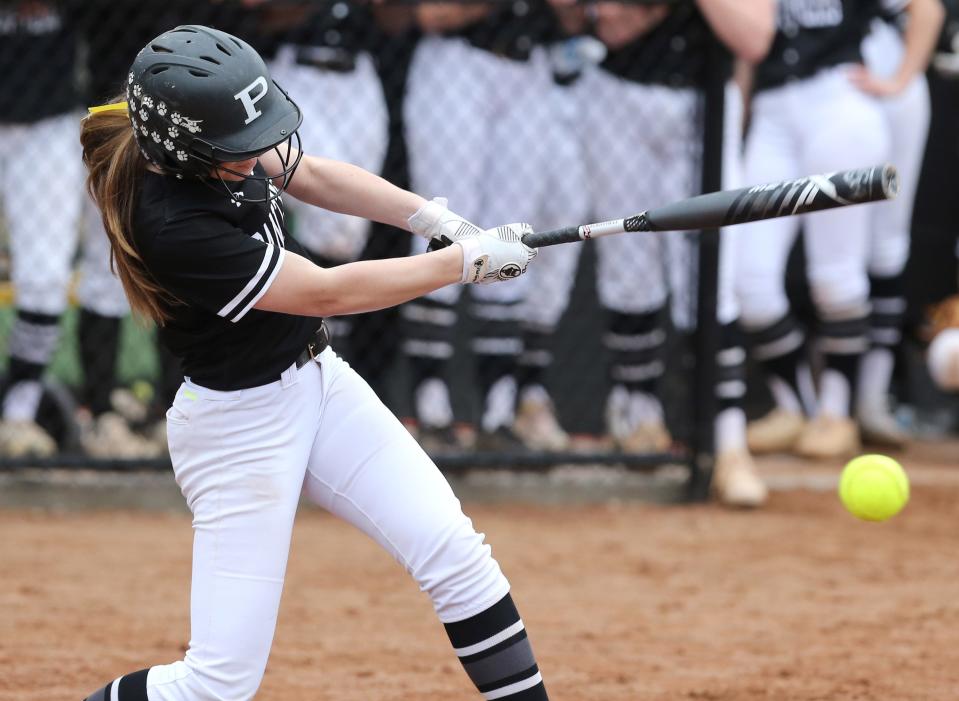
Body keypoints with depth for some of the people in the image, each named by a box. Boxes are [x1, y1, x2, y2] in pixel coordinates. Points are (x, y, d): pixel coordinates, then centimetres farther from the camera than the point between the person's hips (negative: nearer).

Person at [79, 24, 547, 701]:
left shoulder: (220, 141, -9)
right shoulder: (172, 227, -31)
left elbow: (311, 175, 8)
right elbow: (328, 293, -24)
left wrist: (439, 221, -6)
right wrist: (467, 262, -16)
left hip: (317, 381, 8)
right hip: (240, 426, -8)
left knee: (455, 552, -3)